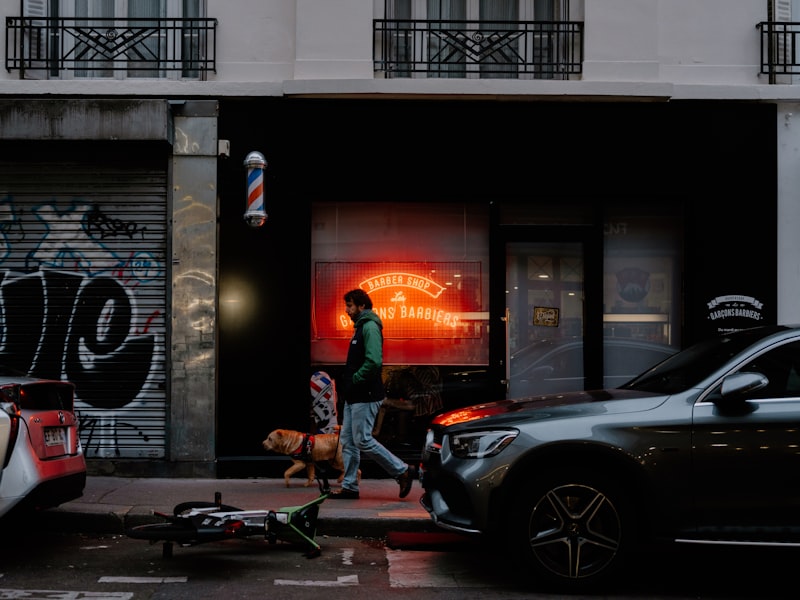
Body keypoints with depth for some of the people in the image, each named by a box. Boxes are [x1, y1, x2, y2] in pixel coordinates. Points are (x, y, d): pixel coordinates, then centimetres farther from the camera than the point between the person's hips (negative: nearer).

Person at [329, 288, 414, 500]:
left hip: (365, 397, -10)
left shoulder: (370, 327, -13)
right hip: (354, 397, 10)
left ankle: (402, 471, 0)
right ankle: (349, 486, 14)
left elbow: (374, 362, -25)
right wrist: (345, 383, 13)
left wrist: (353, 381, -19)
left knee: (363, 441, -9)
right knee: (347, 441, 9)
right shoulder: (360, 327, 19)